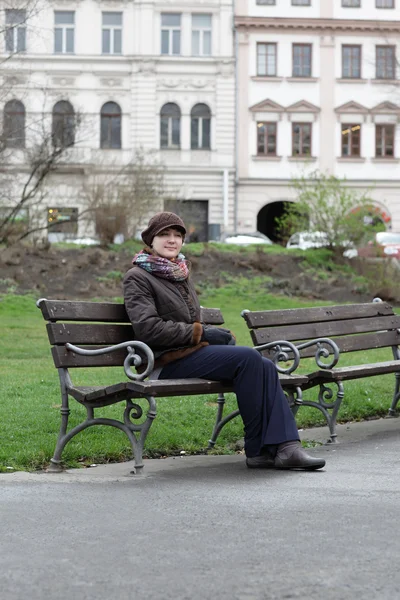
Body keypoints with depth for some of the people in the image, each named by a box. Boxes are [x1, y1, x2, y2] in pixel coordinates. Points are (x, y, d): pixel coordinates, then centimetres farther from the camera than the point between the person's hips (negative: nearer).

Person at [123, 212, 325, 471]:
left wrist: (218, 334, 8)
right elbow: (148, 328, -14)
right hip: (168, 362, -8)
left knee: (265, 366, -18)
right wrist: (201, 333, -12)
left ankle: (285, 445, -27)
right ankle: (257, 449, -19)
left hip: (191, 351, 8)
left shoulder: (181, 274, 24)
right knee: (248, 358, -26)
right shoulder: (138, 278, 0)